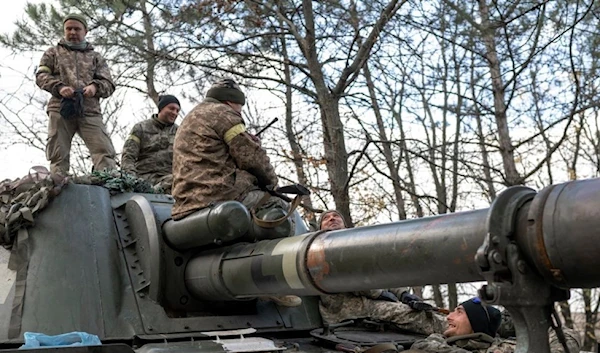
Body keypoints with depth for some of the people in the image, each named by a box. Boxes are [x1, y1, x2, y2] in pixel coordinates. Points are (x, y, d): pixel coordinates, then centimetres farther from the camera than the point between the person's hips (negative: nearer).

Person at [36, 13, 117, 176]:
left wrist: (95, 86, -10)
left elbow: (109, 84, 14)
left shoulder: (95, 57, 24)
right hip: (60, 108, 0)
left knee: (104, 151, -17)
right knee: (58, 154, -5)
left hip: (90, 110, 0)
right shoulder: (53, 52, 24)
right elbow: (41, 76, 10)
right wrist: (59, 87, -11)